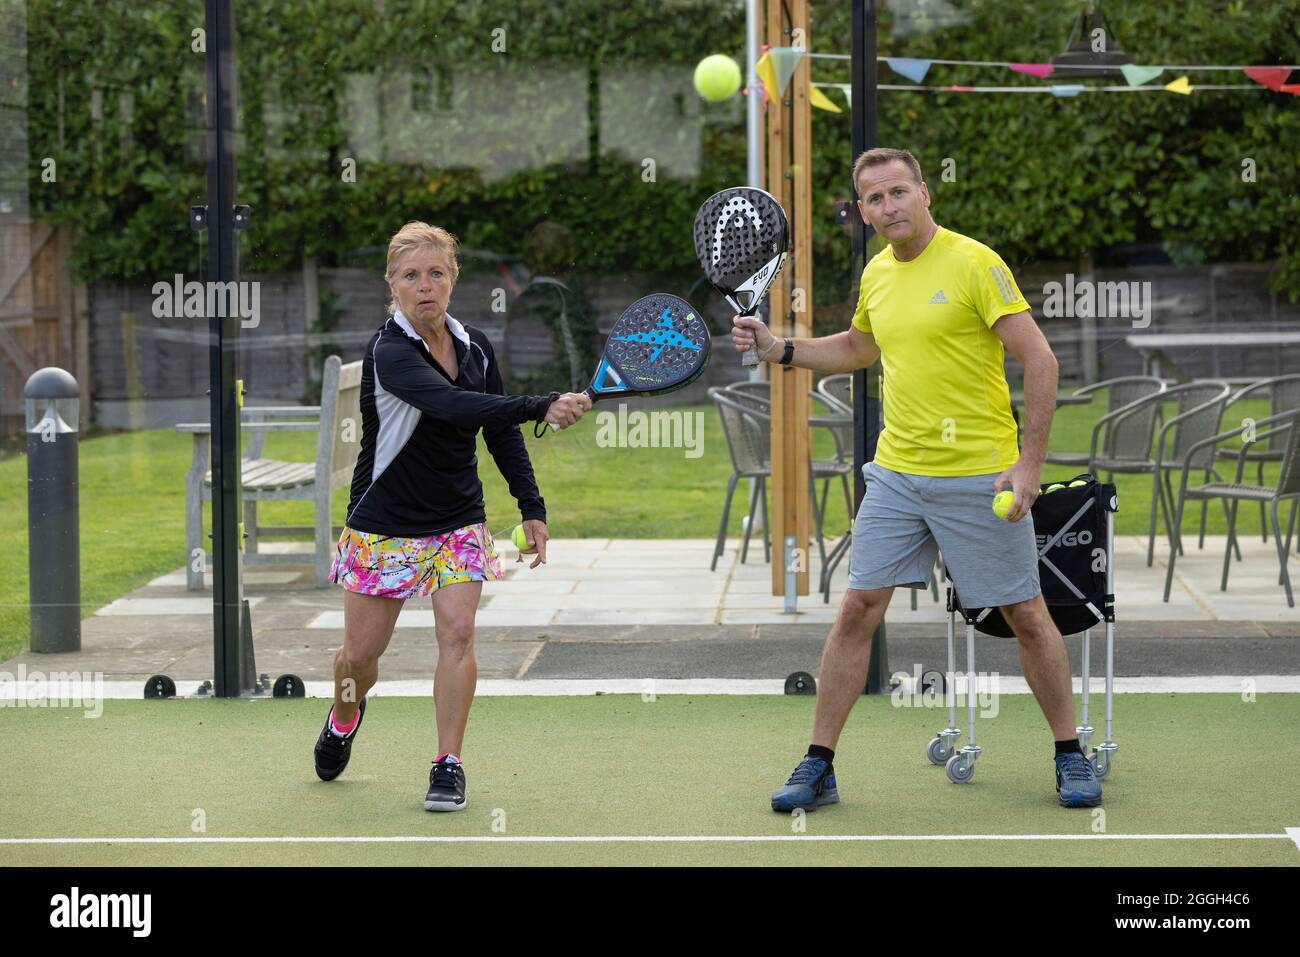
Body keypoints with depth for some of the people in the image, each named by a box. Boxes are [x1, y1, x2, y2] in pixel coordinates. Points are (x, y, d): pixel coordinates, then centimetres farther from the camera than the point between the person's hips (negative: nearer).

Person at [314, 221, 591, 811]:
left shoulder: (474, 347, 0)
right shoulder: (389, 352, -21)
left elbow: (501, 431, 12)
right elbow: (452, 405, -38)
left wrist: (532, 508, 5)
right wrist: (542, 407, -48)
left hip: (458, 520, 4)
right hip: (385, 524, -4)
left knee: (457, 632, -14)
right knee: (361, 651, 5)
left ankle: (448, 766, -3)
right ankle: (345, 716, 39)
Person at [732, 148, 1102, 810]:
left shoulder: (974, 263, -12)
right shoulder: (876, 274, 9)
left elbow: (1040, 361, -13)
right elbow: (858, 347, 30)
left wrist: (1030, 463, -18)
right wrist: (778, 348, 15)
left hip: (980, 479, -5)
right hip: (896, 474, 5)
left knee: (1027, 617, 4)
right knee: (857, 610, 1)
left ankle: (1070, 755, 20)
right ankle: (817, 767, 7)